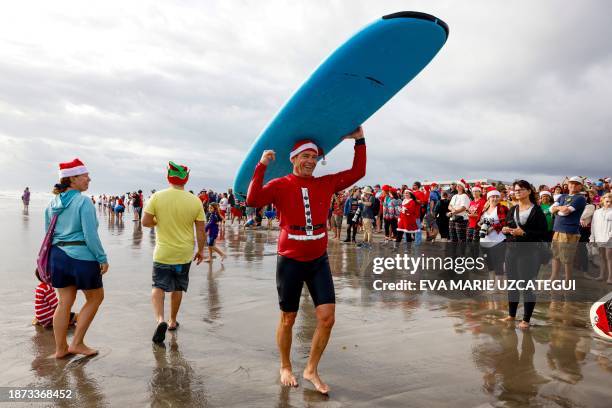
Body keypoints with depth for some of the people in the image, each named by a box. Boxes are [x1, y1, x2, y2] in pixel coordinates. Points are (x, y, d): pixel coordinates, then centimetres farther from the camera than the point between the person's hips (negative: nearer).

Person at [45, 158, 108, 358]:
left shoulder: (53, 203, 9)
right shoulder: (84, 202, -14)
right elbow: (90, 235, -18)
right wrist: (103, 259, -11)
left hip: (58, 256, 7)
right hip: (82, 257, -7)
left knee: (65, 302, 16)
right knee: (95, 298, 12)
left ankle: (60, 348, 24)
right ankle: (77, 343, 15)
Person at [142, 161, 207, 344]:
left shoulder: (157, 197, -10)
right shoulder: (195, 201, -8)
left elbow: (145, 222, -10)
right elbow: (201, 230, -6)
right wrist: (201, 250, 6)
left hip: (162, 252, -1)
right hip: (184, 253, 2)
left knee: (158, 286, 8)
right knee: (177, 288, 17)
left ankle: (160, 319, -13)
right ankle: (172, 321, 31)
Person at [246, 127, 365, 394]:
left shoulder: (326, 184, 4)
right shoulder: (280, 185, -7)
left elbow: (357, 172, 9)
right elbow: (253, 200, -22)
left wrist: (359, 140, 6)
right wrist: (262, 166, -24)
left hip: (319, 261, 4)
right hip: (290, 261, -3)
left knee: (327, 317, -1)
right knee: (288, 319, 10)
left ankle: (311, 370, 20)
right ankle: (285, 367, 34)